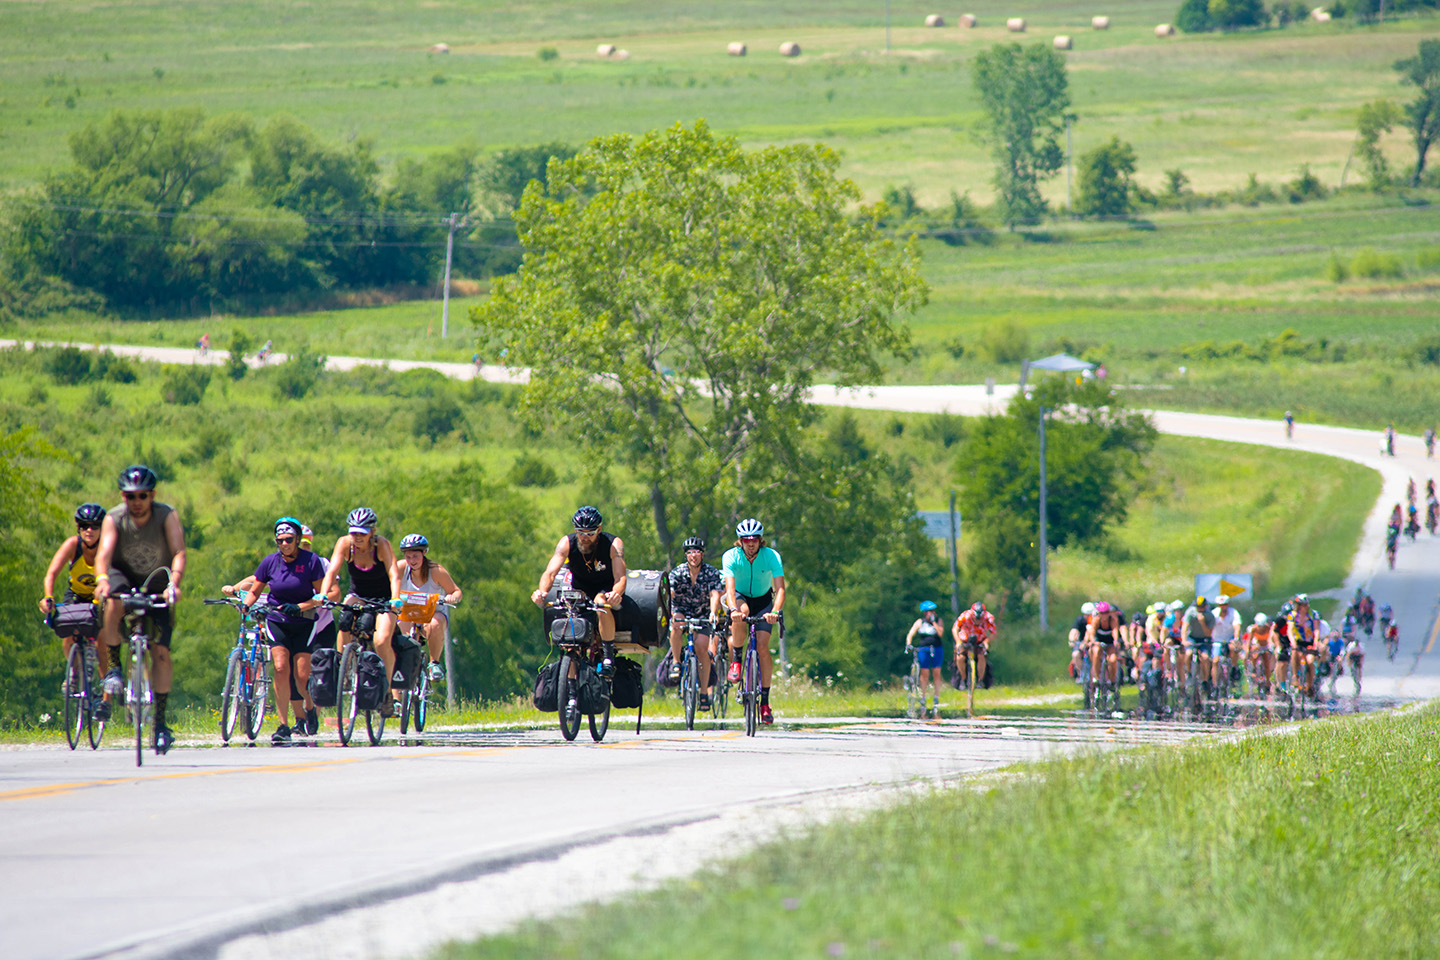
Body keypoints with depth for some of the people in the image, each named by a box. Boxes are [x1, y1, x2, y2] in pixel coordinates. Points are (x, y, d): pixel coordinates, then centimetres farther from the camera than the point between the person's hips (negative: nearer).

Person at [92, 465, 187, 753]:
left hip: (156, 588, 0)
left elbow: (179, 553, -29)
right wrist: (102, 579, -53)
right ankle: (114, 668, -19)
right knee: (114, 602, -37)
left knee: (161, 652, -10)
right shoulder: (114, 518, -18)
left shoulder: (166, 516, -18)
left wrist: (173, 583, -48)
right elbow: (104, 552, -32)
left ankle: (160, 722, -3)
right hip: (124, 578, 0)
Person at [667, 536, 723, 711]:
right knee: (676, 625, -35)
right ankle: (676, 662, -17)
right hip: (681, 611, 0)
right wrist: (669, 613, -44)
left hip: (702, 616, 0)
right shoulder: (677, 573, -12)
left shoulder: (711, 573, -12)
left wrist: (713, 613, -46)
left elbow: (714, 595, -27)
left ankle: (704, 692, -7)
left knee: (701, 647, -17)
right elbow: (669, 595, -25)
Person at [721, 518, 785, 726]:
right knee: (742, 612, -37)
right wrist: (733, 609, -55)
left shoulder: (772, 557, -24)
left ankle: (765, 702, -5)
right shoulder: (731, 557, -24)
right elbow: (730, 587, -36)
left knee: (762, 648, -13)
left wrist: (775, 611, -51)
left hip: (763, 600, 0)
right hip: (740, 597, 0)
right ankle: (737, 660, -16)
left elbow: (780, 588, -32)